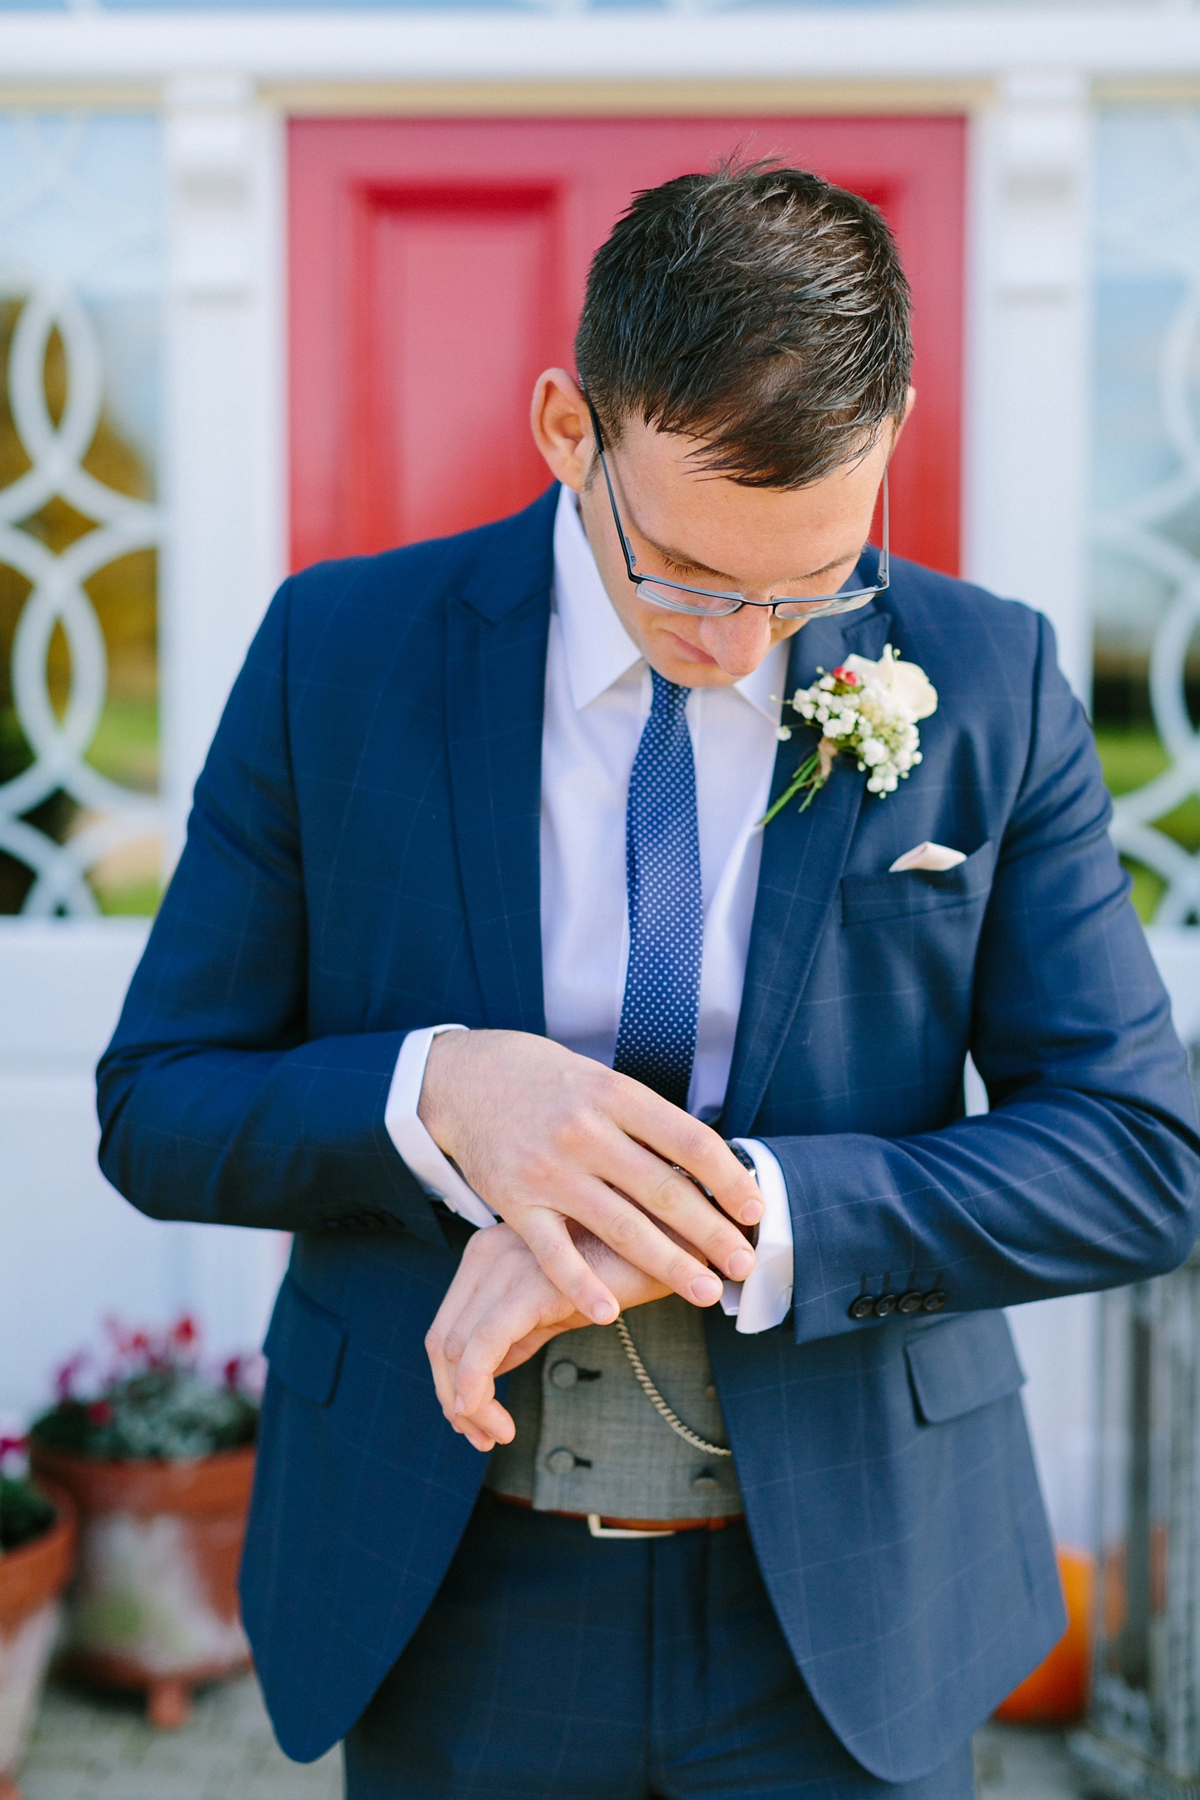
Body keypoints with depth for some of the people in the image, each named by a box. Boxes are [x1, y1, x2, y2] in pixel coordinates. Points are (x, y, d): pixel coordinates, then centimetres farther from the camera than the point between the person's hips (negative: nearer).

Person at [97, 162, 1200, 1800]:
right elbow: (155, 1112, -4)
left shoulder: (988, 683, -7)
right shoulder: (338, 652, -7)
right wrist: (437, 1094, -24)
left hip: (842, 1609, 0)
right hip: (446, 1600, 1)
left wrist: (736, 1220, -23)